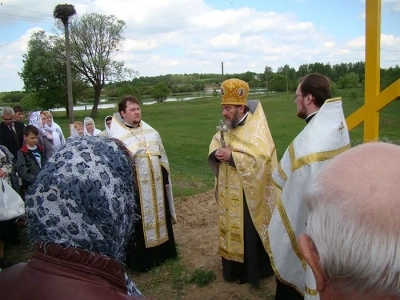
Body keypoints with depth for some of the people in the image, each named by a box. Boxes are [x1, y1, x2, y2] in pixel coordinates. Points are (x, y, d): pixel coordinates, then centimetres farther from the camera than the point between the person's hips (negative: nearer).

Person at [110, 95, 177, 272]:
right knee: (138, 224, 4)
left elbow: (162, 157, 14)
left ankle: (162, 252, 33)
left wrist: (166, 179, 12)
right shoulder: (116, 136, -9)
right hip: (134, 188, -6)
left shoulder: (151, 131, 10)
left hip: (156, 185, 6)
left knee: (160, 217, 16)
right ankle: (140, 259, 18)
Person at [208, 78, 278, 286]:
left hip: (249, 194, -8)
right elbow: (215, 143, 13)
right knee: (232, 228, 19)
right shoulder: (228, 126, 5)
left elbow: (261, 158, -28)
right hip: (229, 193, 8)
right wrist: (216, 153, -10)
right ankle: (234, 266, 37)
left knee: (248, 233, 6)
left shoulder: (257, 128, -18)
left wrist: (232, 156, -26)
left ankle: (249, 270, 25)